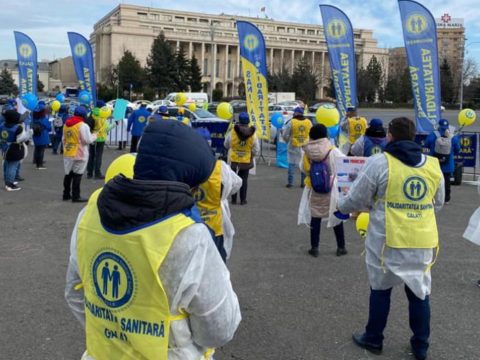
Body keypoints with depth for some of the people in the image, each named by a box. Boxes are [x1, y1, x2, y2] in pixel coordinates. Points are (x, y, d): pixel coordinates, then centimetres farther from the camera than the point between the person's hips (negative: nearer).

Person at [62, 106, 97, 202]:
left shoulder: (66, 124, 8)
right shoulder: (83, 126, -16)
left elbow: (64, 139, 15)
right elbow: (88, 140, -16)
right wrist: (94, 135, 3)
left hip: (68, 153, 7)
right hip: (79, 154, -7)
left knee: (68, 174, 16)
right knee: (77, 175, -2)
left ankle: (66, 194, 25)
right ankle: (76, 196, 1)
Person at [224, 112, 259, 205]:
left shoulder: (232, 132, -12)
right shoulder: (252, 134, -8)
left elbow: (226, 145, 2)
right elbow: (256, 149, -3)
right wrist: (252, 155, 16)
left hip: (234, 160, 0)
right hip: (246, 161, 1)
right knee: (244, 180, 10)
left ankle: (233, 199, 14)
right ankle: (243, 200, 10)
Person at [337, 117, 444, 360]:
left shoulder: (380, 162, -11)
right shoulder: (433, 165, 3)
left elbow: (357, 199, -5)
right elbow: (438, 204, 15)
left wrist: (341, 206, 17)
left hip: (387, 240, -3)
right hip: (423, 241, 3)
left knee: (380, 289, 14)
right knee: (420, 291, 16)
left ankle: (373, 338, 28)